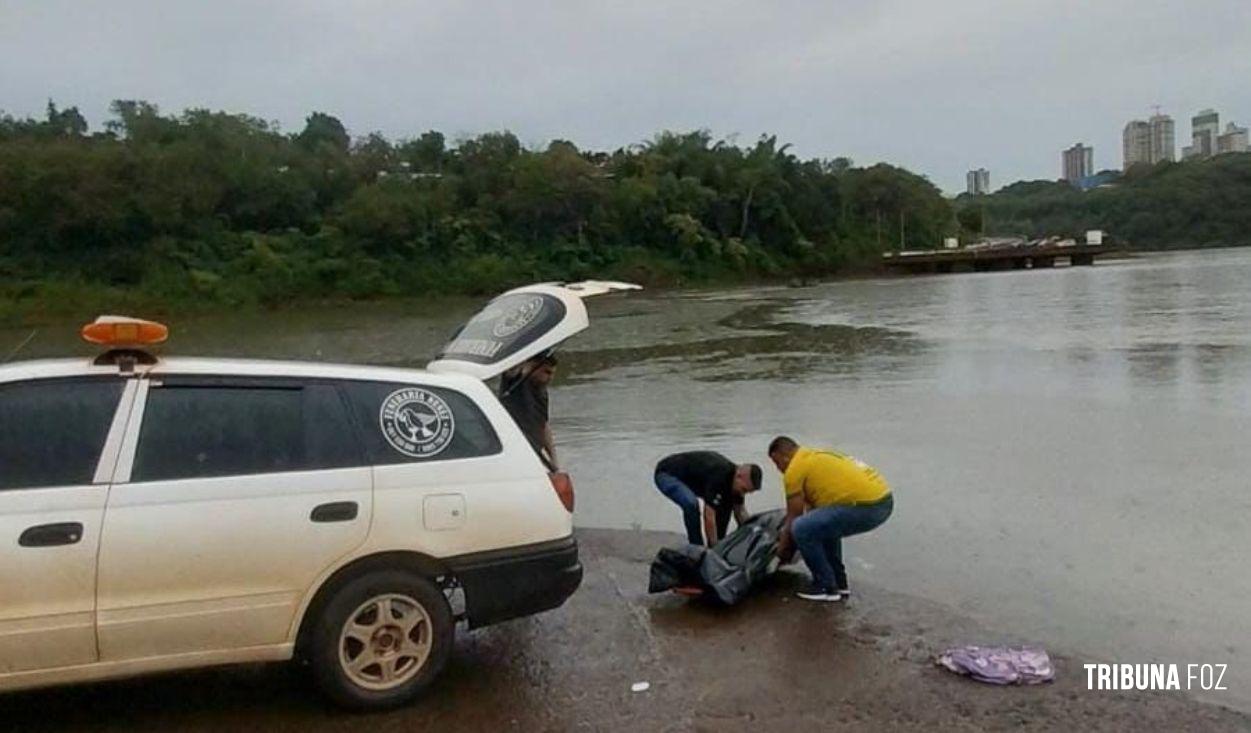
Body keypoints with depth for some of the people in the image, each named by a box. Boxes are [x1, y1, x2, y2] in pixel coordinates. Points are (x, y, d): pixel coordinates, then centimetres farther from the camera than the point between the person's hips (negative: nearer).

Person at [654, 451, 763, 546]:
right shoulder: (718, 476, -36)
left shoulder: (736, 476, -11)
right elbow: (708, 516, -35)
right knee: (692, 504, -35)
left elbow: (739, 510, 3)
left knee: (726, 503, 2)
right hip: (667, 474, -9)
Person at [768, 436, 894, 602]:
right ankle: (839, 583, 28)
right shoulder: (815, 457, 26)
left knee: (801, 529, -8)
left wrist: (781, 551, 19)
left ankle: (827, 587, 5)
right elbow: (812, 507, 33)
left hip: (866, 506, -10)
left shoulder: (794, 469, -2)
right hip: (882, 499, 10)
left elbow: (793, 519, 4)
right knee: (824, 522, 30)